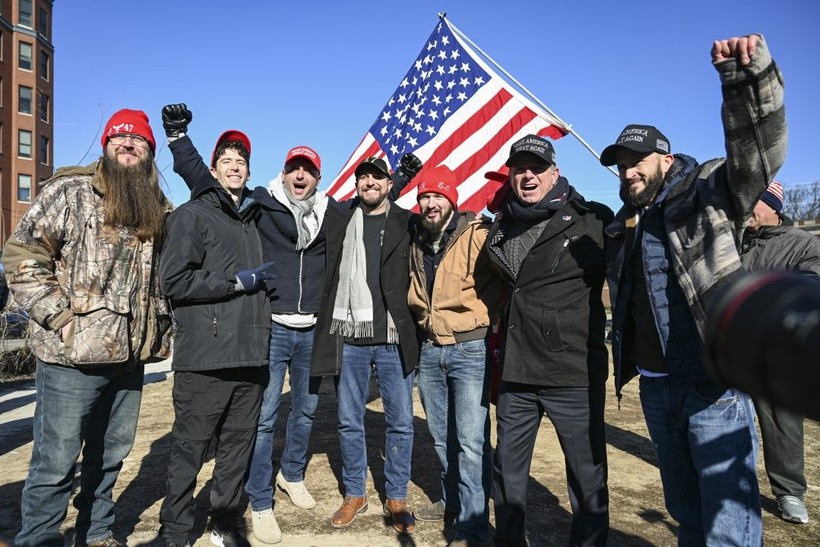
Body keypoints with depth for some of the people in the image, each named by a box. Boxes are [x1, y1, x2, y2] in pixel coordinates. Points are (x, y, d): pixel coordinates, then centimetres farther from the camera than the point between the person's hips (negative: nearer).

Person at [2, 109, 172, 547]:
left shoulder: (158, 209, 12)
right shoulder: (68, 192, -5)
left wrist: (159, 326, 12)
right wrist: (59, 317, -14)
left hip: (131, 356, 6)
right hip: (73, 355, -5)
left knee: (111, 455, 18)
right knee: (56, 461, 2)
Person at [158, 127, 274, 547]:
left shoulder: (251, 220, 20)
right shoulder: (193, 214, -1)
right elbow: (175, 280, -13)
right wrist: (237, 282, -10)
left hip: (250, 356, 7)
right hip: (205, 358, -6)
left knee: (239, 445, 12)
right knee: (188, 449, 2)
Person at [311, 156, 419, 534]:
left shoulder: (407, 224, 4)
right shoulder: (338, 218, 9)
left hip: (394, 339, -1)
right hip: (349, 338, 2)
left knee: (400, 422, 6)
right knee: (349, 422, 10)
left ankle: (396, 498, 23)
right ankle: (354, 495, 27)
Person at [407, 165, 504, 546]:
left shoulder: (477, 235, -12)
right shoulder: (416, 242, 9)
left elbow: (500, 284, -12)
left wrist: (494, 337, -10)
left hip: (470, 349, -6)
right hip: (429, 349, 6)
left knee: (471, 440, -2)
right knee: (441, 435, 17)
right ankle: (451, 500, 37)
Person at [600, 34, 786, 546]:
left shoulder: (710, 192, -3)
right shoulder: (623, 227, 15)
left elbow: (760, 151, -22)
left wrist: (748, 74, -36)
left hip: (714, 383, -6)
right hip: (656, 387, 6)